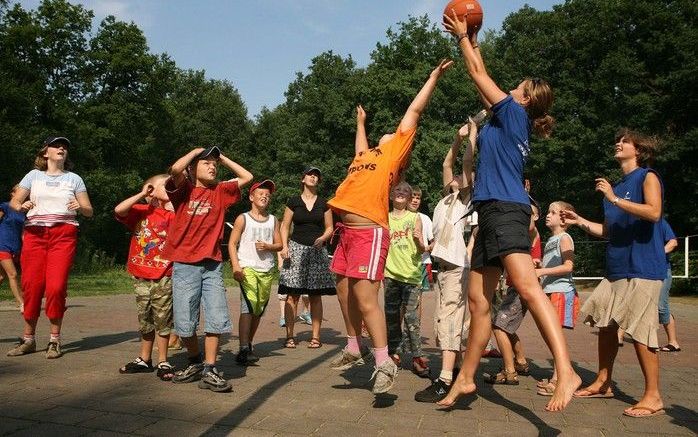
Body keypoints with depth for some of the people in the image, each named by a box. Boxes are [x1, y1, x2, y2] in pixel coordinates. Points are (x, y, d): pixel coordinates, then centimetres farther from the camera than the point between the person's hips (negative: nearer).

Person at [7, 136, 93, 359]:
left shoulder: (74, 178, 13)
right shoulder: (34, 175, 15)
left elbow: (89, 211, 9)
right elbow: (13, 201, 12)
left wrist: (79, 207, -13)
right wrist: (21, 206, -10)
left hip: (63, 234, -1)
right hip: (34, 234, 1)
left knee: (56, 286, -10)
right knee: (31, 285, -1)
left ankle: (55, 340, 2)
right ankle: (28, 339, 13)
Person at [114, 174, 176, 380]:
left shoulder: (173, 214, 1)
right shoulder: (141, 211, 1)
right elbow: (119, 210, -15)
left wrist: (171, 206, -8)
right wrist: (141, 194, -11)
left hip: (163, 276, -1)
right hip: (141, 276, 2)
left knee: (162, 319, 3)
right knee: (144, 319, 14)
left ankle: (163, 362, 14)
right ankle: (144, 359, 29)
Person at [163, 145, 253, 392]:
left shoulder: (220, 191, 12)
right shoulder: (184, 189, 3)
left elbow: (247, 177, 12)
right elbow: (176, 169, -17)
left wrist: (222, 158, 13)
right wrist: (195, 151, -1)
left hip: (213, 265, 2)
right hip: (184, 265, -2)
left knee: (217, 319, -6)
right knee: (184, 323, 2)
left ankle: (209, 371, 4)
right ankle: (196, 363, 25)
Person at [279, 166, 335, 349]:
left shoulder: (324, 203, 11)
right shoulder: (293, 202, 8)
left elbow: (330, 228, 11)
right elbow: (285, 227, 7)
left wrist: (323, 238, -9)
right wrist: (284, 246, -7)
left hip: (317, 250, 1)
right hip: (296, 248, -1)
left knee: (315, 296, 1)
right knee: (293, 294, -6)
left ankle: (315, 336, 5)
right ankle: (290, 336, -2)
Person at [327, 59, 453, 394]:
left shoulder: (395, 151, 6)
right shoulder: (366, 156, 24)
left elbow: (415, 110, 8)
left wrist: (434, 76, 13)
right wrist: (360, 122, 62)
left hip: (370, 233, -8)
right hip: (347, 232, 8)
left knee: (365, 299, -11)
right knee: (345, 296, 14)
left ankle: (384, 364, -2)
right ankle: (353, 350, 30)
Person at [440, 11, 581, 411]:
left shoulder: (514, 113, 4)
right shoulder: (508, 120, 24)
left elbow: (479, 75, 10)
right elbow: (483, 81, 36)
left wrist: (463, 37, 23)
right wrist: (472, 43, 41)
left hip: (505, 210, -9)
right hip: (492, 213, 9)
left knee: (526, 284, -26)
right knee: (478, 298, 8)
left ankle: (566, 371, -34)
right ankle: (466, 379, 14)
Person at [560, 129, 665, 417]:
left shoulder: (647, 177, -1)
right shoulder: (616, 186, 20)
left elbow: (654, 212, -20)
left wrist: (614, 199, -19)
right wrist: (580, 221, 11)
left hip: (642, 267, -8)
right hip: (617, 267, 8)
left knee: (638, 330, -9)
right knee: (606, 323, 10)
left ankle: (653, 397, 1)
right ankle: (603, 383, 23)